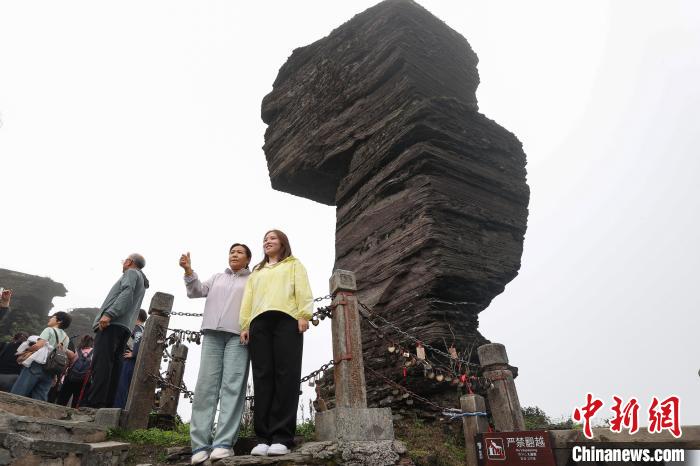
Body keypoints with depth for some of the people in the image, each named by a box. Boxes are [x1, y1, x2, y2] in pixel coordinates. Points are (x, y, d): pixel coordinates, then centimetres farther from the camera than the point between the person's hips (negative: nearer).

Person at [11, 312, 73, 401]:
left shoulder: (49, 330, 3)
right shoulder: (66, 338, 22)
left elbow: (38, 345, -12)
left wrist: (27, 350, 7)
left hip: (37, 364, -6)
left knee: (16, 394, -3)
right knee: (39, 400, 2)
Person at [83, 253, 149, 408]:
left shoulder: (131, 272, 6)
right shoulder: (142, 282, 33)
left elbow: (127, 293, -14)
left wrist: (109, 314, -22)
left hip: (113, 323, -9)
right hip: (125, 327, 9)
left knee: (101, 363, -16)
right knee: (114, 365, 2)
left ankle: (94, 403, -22)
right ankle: (107, 404, -2)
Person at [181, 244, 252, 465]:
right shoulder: (217, 277, 26)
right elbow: (197, 291, 16)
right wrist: (188, 271, 1)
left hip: (238, 335, -3)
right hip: (212, 333, 3)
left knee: (232, 386, -11)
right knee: (205, 385, -5)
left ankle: (224, 443, -14)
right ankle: (200, 444, -5)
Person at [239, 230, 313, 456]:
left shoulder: (294, 264, 22)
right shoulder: (256, 271, 34)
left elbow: (302, 289, 8)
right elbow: (248, 298, 22)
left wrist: (304, 315, -8)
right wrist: (245, 324, 7)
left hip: (286, 319, -4)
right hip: (259, 322, 4)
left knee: (286, 376, -12)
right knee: (263, 377, -6)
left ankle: (282, 437, -14)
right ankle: (264, 437, -7)